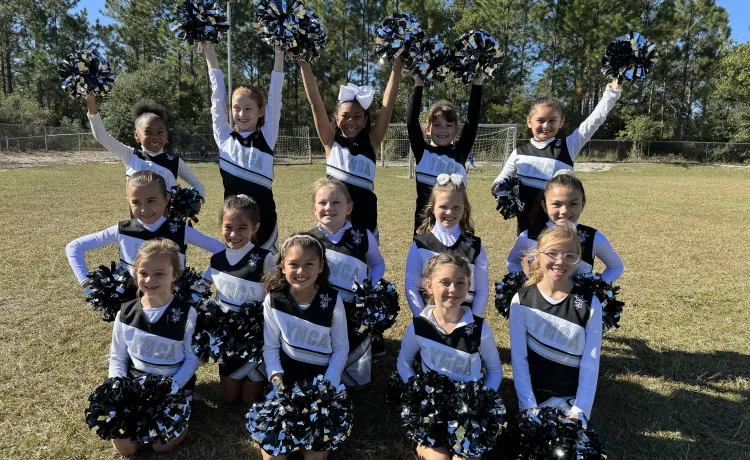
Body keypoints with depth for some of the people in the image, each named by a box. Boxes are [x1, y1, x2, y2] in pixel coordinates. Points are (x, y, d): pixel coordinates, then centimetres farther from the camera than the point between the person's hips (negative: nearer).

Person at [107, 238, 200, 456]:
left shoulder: (186, 314, -15)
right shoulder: (126, 313, -5)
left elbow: (193, 358, -9)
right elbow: (117, 357, 5)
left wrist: (171, 388, -20)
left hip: (175, 386, -3)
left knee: (161, 445, -12)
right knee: (124, 447, -5)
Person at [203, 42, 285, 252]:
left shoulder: (267, 137, 1)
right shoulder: (224, 138, 6)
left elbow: (274, 97, -3)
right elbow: (218, 96, 5)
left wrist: (279, 53, -6)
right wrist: (209, 52, 6)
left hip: (263, 217, -2)